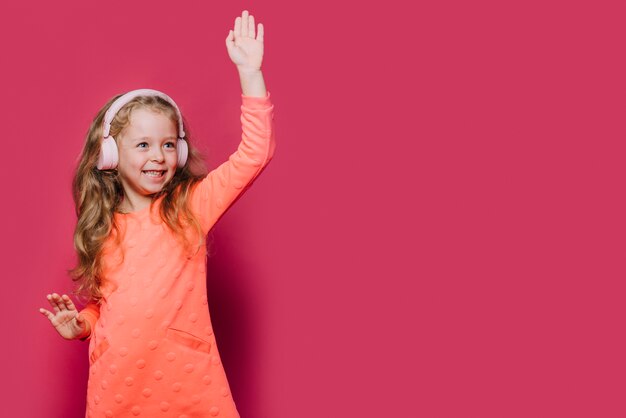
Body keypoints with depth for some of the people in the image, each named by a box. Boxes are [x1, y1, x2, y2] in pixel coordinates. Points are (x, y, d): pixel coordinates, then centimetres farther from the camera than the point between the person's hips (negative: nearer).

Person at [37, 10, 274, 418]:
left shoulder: (191, 206, -2)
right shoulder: (103, 227, 6)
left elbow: (254, 154, -11)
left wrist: (249, 72, -16)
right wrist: (78, 324, -1)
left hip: (188, 385, -2)